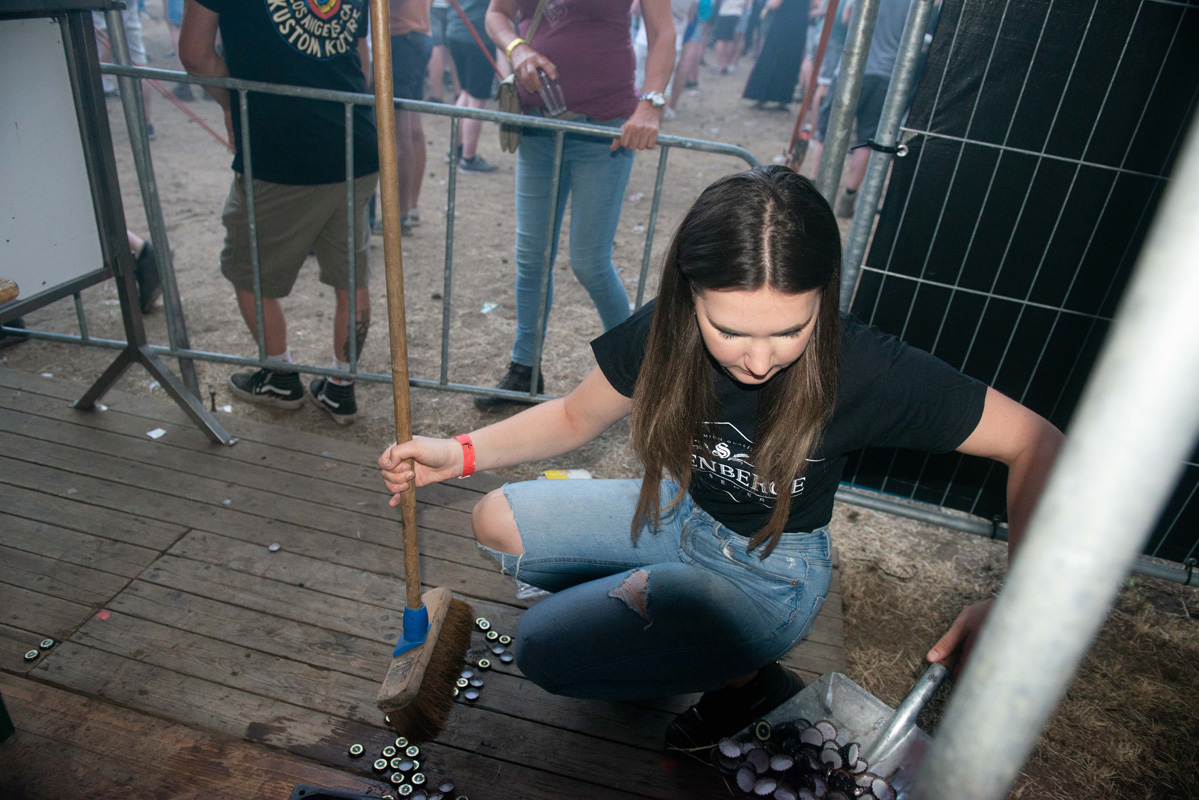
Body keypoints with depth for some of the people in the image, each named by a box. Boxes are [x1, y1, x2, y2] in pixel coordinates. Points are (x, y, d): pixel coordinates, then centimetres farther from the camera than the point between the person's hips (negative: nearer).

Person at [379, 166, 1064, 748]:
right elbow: (576, 417, -4)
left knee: (543, 648, -13)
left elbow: (1037, 443, -21)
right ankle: (647, 601, 11)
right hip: (682, 513, 5)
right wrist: (460, 452, -18)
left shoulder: (867, 371, -32)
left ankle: (746, 674, 5)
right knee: (496, 525, 3)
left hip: (771, 571, -5)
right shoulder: (666, 332, -21)